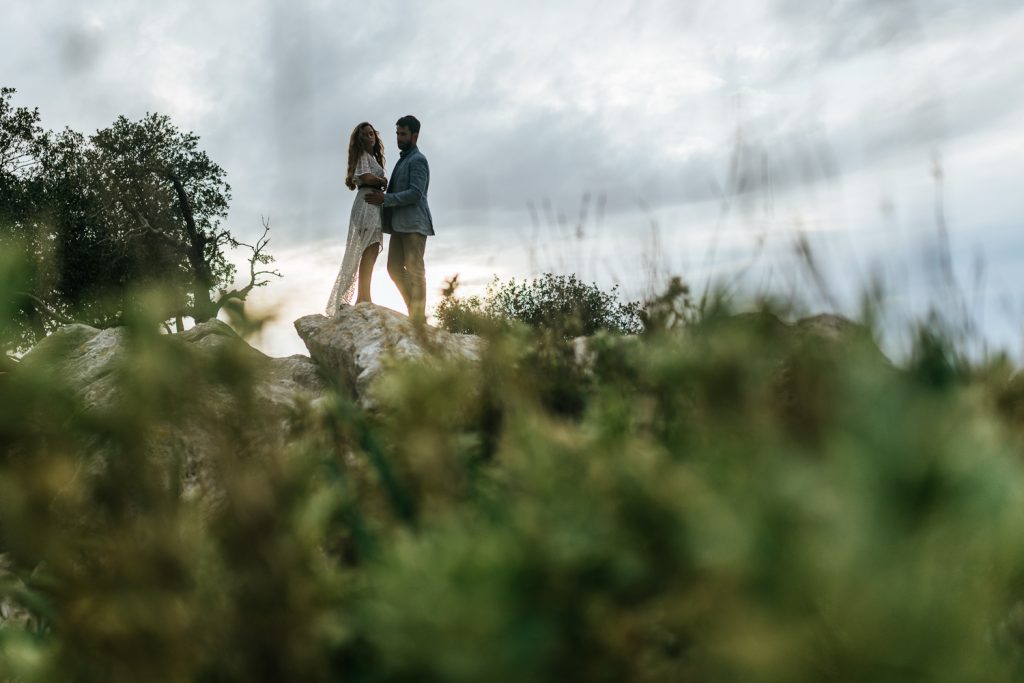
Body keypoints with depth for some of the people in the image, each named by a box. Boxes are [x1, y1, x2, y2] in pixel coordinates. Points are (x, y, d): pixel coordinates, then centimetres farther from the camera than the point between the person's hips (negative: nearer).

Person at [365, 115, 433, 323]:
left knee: (414, 270, -8)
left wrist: (385, 199, -17)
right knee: (394, 267, 7)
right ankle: (414, 309, 13)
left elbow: (415, 194, -17)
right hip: (400, 224, 9)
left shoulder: (417, 160, -7)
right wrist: (382, 198, 11)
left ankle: (418, 317, -5)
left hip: (414, 223, -9)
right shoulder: (403, 160, 21)